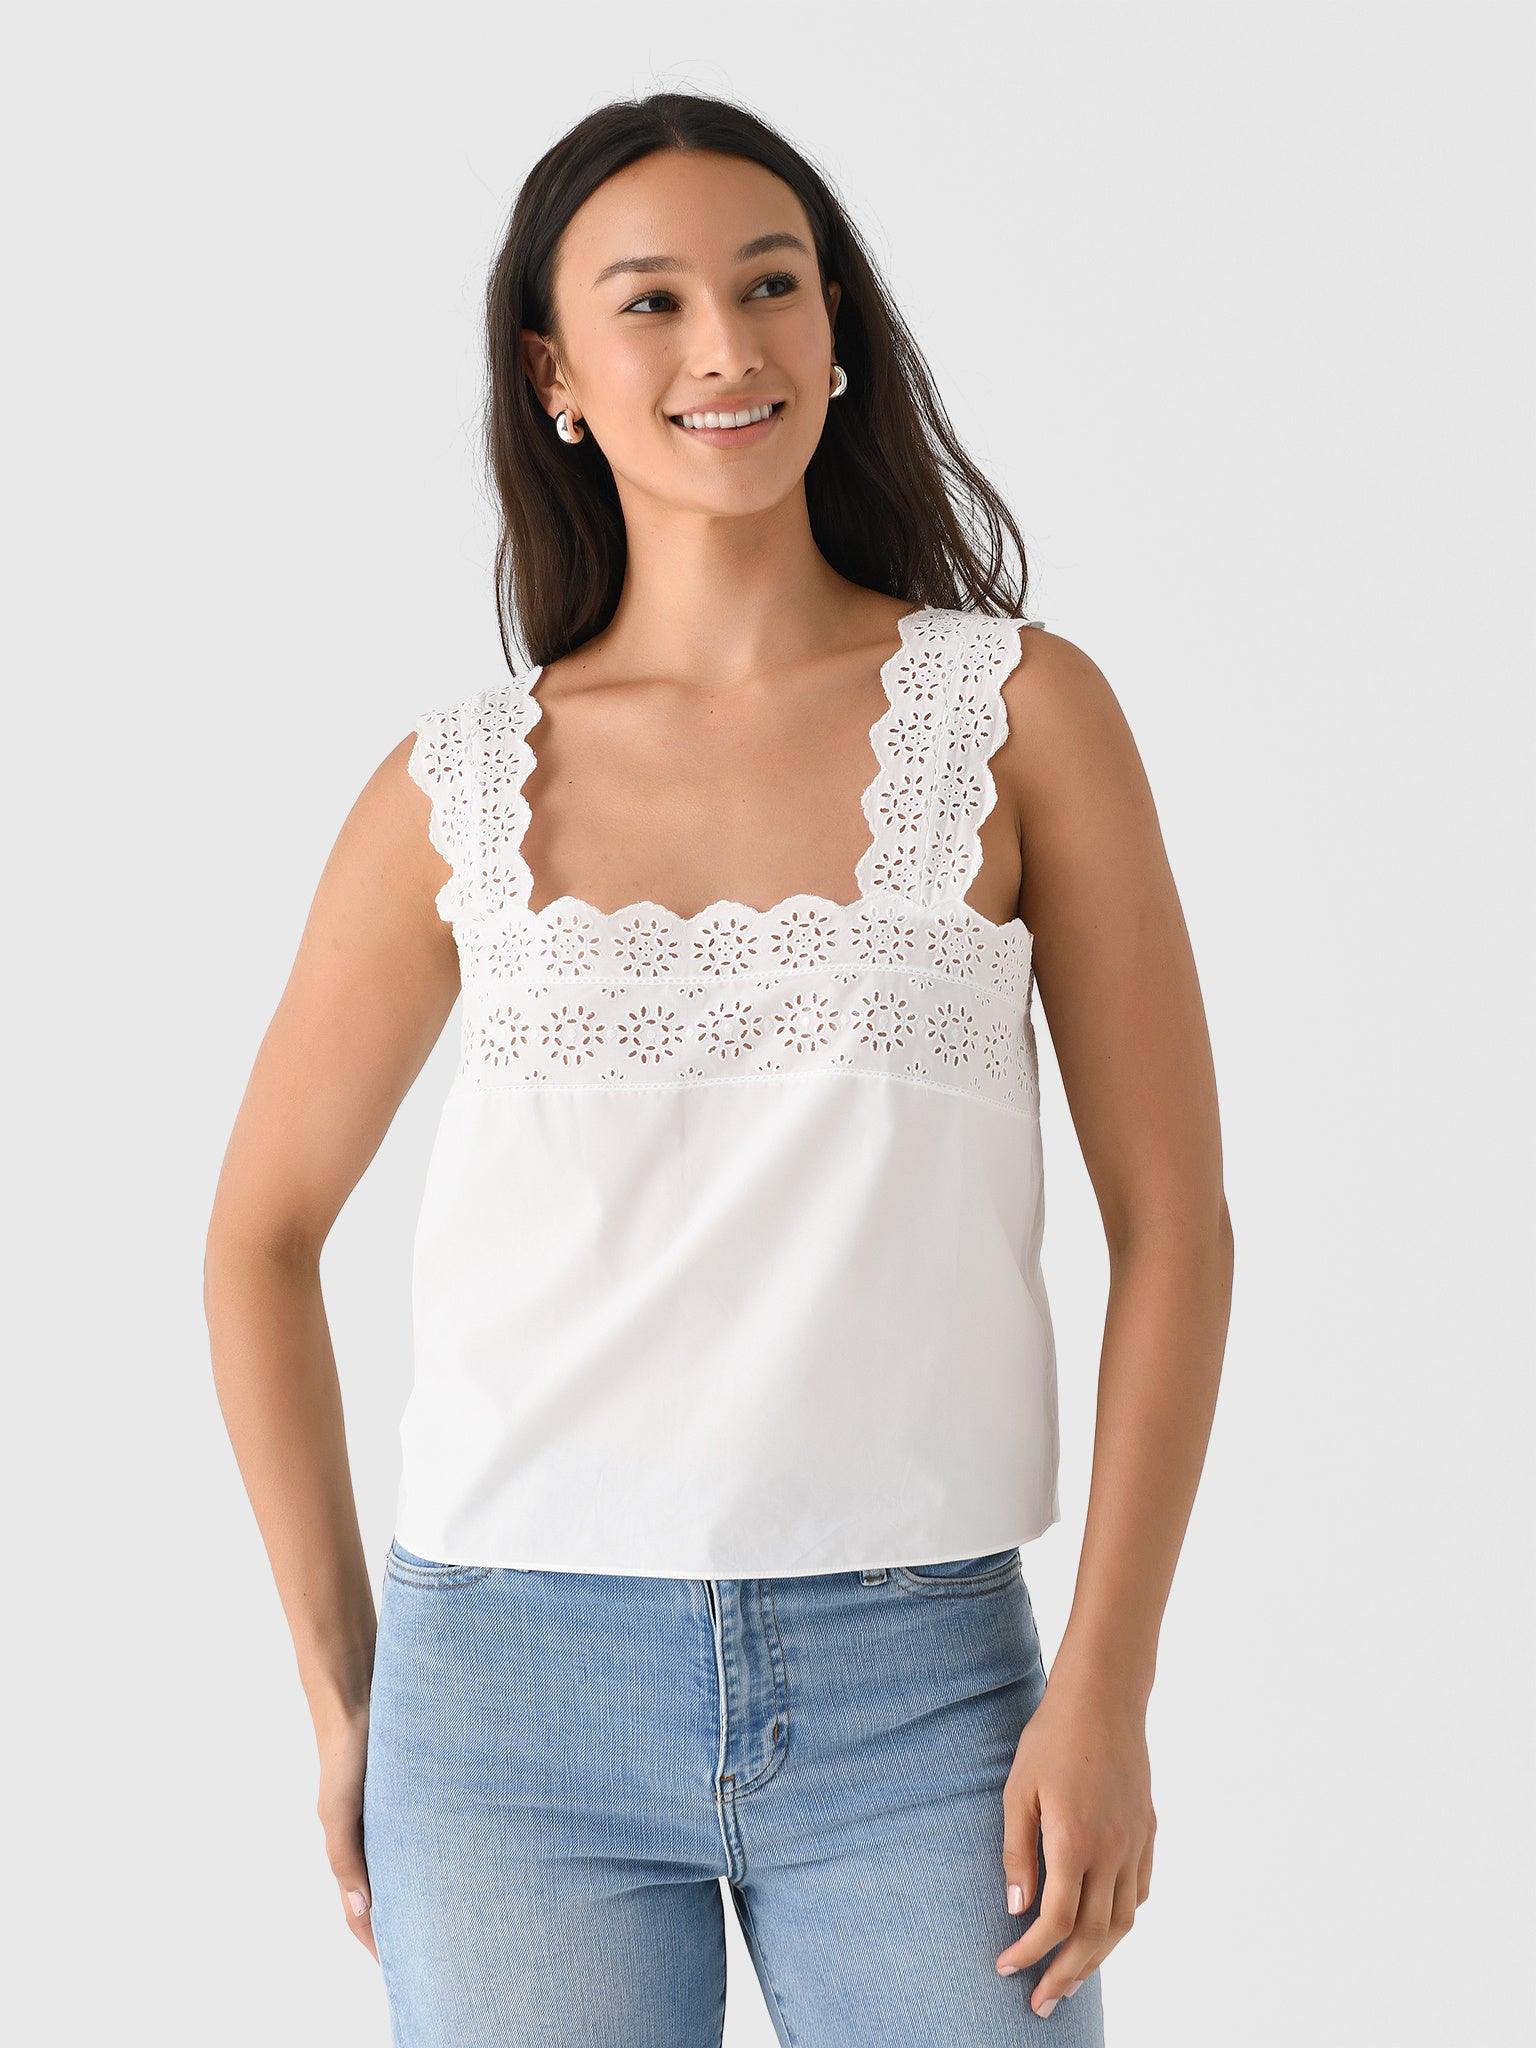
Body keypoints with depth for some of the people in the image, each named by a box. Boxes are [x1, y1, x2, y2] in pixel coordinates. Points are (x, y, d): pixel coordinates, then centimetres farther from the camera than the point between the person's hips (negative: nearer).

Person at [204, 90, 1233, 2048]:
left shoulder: (1019, 711, 2)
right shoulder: (456, 785, 5)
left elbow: (1174, 1221, 1)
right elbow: (263, 1234, 14)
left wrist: (1107, 1688, -7)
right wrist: (344, 1694, 10)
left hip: (917, 1686, -1)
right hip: (514, 1687, 1)